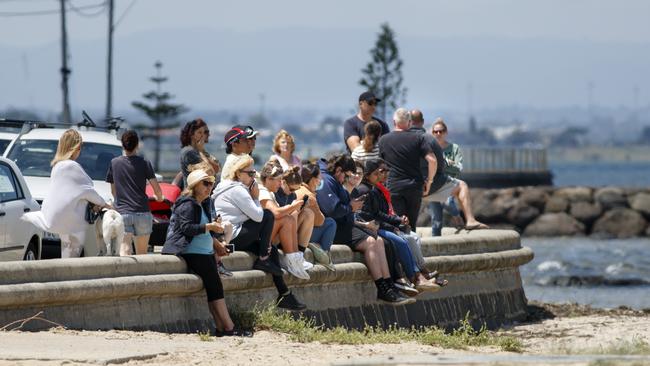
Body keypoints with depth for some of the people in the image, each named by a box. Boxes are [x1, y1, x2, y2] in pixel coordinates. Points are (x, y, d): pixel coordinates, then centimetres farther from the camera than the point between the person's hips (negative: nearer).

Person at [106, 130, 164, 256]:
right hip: (142, 212, 0)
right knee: (141, 253, 13)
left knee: (124, 250, -14)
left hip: (122, 211, 0)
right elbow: (157, 189, -2)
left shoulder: (114, 163, 7)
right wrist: (159, 198, 22)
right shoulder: (144, 163, 0)